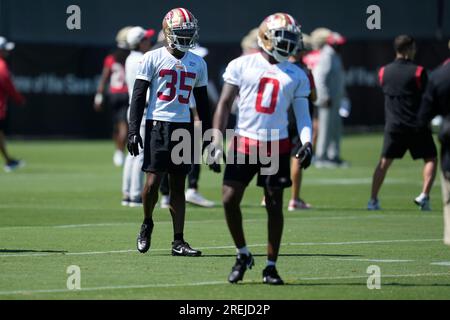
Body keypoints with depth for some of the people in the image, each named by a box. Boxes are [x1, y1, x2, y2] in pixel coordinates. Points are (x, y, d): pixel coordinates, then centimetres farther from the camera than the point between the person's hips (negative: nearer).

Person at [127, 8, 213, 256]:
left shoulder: (197, 64, 10)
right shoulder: (153, 58, -3)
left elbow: (202, 103, 17)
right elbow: (138, 96, -3)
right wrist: (133, 131, -10)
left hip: (183, 126, 4)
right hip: (157, 124, -4)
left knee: (178, 185, 4)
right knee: (153, 180, -9)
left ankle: (178, 242, 5)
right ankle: (147, 225, 18)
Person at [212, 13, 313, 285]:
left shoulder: (296, 75, 7)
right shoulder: (242, 65, 2)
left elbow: (302, 114, 8)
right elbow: (225, 104, 3)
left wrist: (307, 142, -10)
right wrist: (217, 140, -4)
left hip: (276, 147, 1)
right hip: (244, 143, -1)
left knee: (275, 205, 2)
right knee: (230, 200, -6)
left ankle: (271, 266, 11)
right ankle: (243, 254, 15)